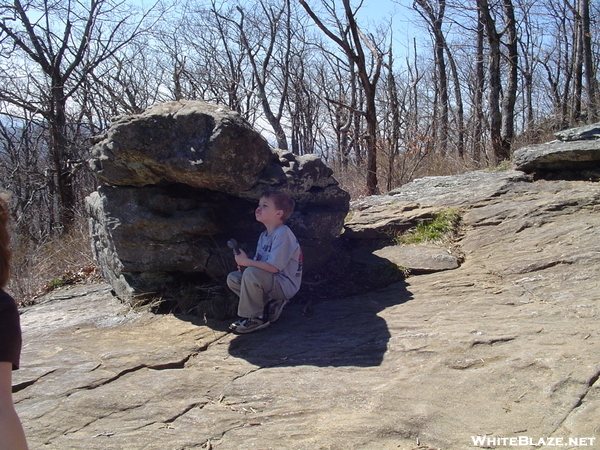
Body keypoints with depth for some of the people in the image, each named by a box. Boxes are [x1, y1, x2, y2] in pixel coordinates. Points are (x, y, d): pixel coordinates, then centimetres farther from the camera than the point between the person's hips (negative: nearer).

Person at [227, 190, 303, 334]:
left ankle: (254, 318, -13)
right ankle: (269, 304, 5)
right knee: (232, 278, 4)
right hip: (271, 282, 10)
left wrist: (246, 262, -19)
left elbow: (273, 267, -26)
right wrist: (244, 264, -10)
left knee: (251, 273, -32)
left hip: (285, 285, -10)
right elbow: (258, 263, 11)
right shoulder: (264, 235, 11)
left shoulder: (283, 234, -19)